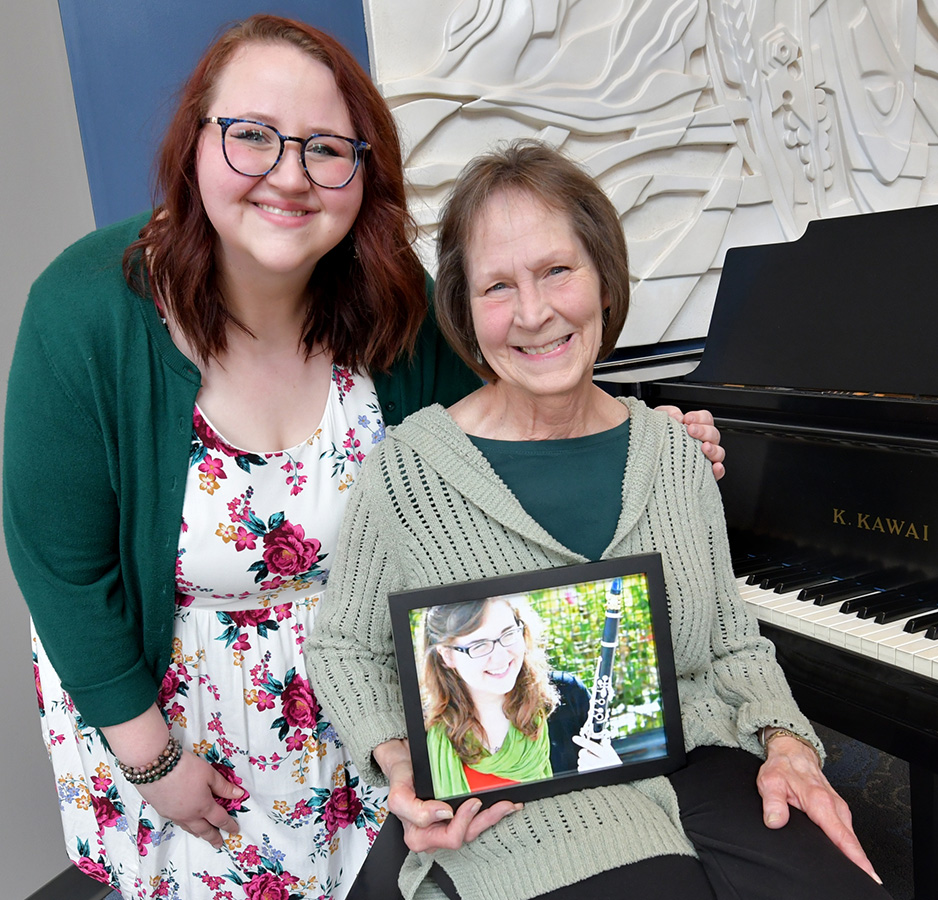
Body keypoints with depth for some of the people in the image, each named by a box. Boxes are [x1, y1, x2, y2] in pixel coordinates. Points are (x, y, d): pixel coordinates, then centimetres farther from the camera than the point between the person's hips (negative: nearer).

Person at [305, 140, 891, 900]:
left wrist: (787, 743, -5)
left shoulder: (676, 451, 5)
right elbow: (344, 646, 3)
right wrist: (400, 759, -13)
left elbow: (735, 641, 12)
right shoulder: (408, 469, -8)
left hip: (694, 761, 5)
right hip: (511, 802, -4)